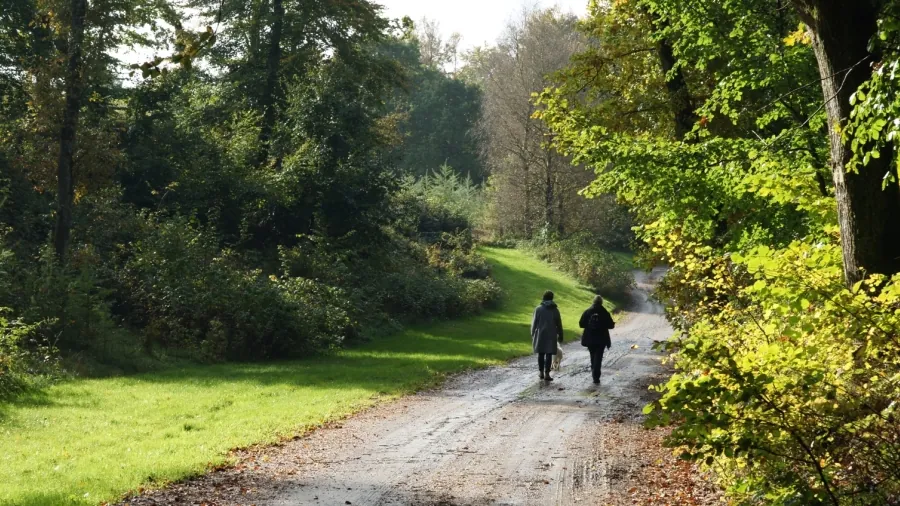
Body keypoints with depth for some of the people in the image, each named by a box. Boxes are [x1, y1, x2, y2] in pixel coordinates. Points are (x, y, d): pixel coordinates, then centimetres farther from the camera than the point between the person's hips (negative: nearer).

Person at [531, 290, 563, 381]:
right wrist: (560, 336, 14)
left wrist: (533, 334, 10)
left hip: (540, 335, 0)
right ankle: (547, 374, -4)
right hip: (551, 336, 0)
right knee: (549, 354, 1)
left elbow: (534, 322, -1)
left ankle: (541, 373, 15)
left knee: (541, 354, 11)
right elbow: (559, 324, 4)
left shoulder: (538, 309, -4)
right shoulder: (555, 310, -1)